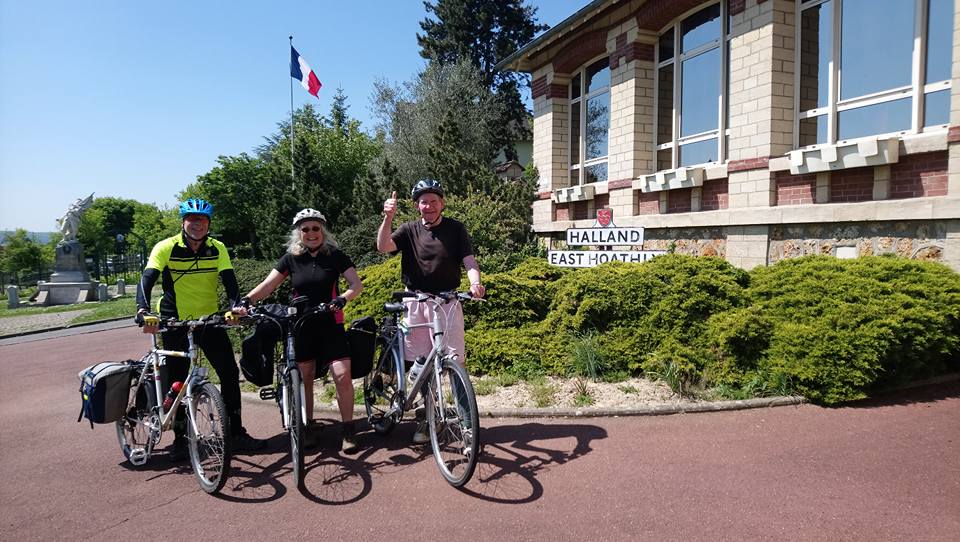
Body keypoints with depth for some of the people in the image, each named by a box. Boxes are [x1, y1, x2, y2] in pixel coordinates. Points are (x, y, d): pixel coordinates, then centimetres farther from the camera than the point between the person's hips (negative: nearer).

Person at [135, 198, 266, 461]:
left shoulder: (217, 248, -4)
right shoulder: (166, 247, -10)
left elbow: (229, 280, -13)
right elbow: (147, 279, -20)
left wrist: (236, 306, -32)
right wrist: (143, 310, -38)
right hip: (175, 321, -2)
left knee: (230, 372, -2)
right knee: (177, 380, 3)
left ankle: (236, 433, 9)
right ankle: (180, 438, 18)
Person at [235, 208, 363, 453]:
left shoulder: (335, 256, -2)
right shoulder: (291, 258, 2)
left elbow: (357, 284, -8)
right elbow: (268, 285, -5)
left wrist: (342, 299, -27)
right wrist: (245, 301, -22)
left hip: (330, 325, -2)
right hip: (302, 326, 2)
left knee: (342, 376, -11)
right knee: (305, 378, 6)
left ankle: (349, 431, 0)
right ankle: (307, 428, 21)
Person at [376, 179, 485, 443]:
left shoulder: (455, 228, 6)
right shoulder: (409, 230, 7)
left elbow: (468, 260, -2)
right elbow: (383, 247, -8)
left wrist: (475, 282, -23)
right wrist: (388, 218, -23)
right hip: (416, 303, 1)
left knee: (456, 362, -4)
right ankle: (425, 419, 19)